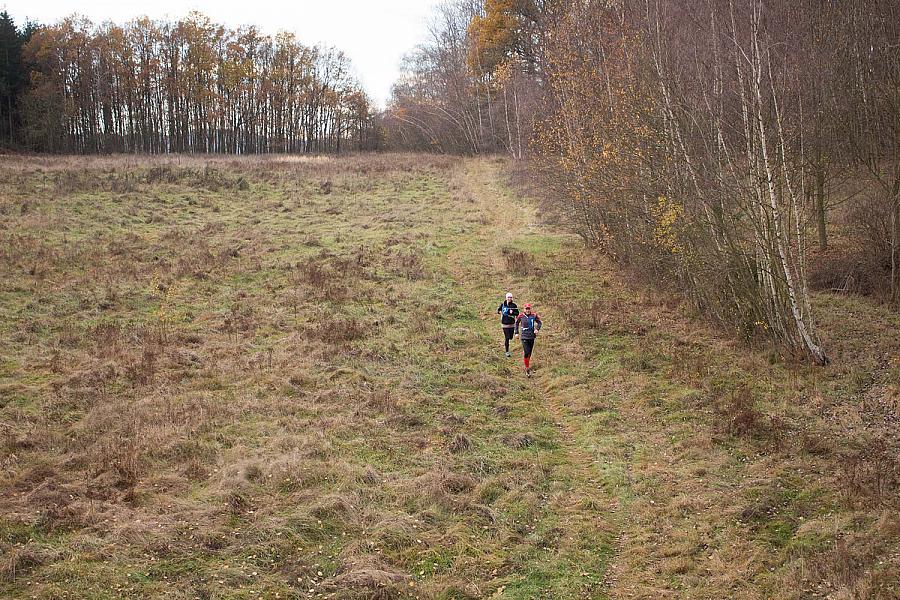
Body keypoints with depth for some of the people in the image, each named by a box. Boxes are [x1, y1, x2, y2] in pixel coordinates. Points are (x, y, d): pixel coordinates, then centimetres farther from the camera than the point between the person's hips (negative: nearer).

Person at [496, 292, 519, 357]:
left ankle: (505, 340, 44)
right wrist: (500, 312, -9)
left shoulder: (514, 305, 0)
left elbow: (517, 313, 2)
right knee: (507, 338, -7)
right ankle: (507, 352, 0)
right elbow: (498, 310, 14)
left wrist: (512, 313, -17)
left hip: (512, 323, 2)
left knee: (510, 337, 7)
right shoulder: (502, 304, 0)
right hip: (505, 323, -2)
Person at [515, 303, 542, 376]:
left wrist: (537, 329, -9)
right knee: (526, 353, -13)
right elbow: (517, 323, 12)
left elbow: (539, 322, 8)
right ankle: (527, 368, -4)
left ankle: (527, 365, 35)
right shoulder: (521, 316, -6)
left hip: (532, 337, 2)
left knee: (530, 353, 14)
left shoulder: (534, 315, -5)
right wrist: (517, 332, 9)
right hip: (524, 337, -2)